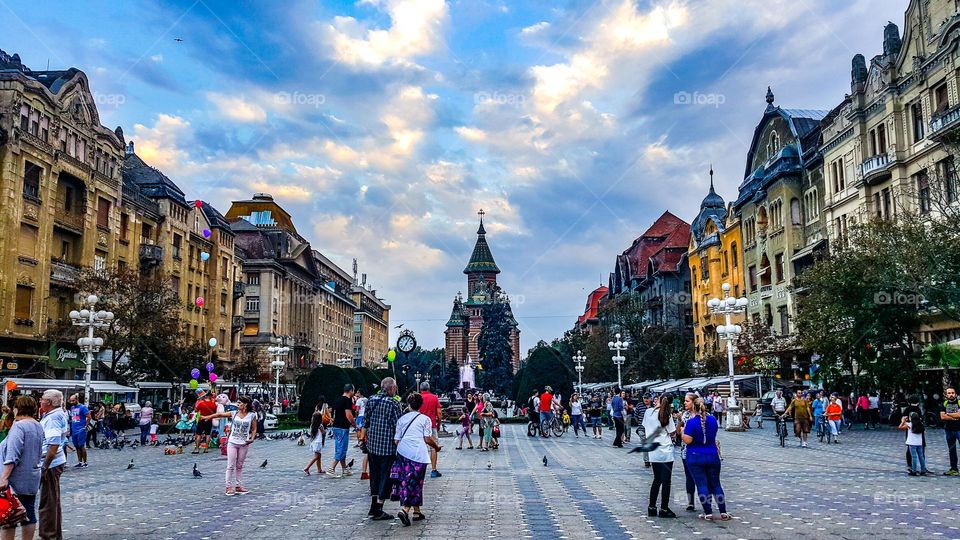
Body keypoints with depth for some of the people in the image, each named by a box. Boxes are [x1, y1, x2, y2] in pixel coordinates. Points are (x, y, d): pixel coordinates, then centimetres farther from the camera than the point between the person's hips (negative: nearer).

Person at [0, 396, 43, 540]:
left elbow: (12, 456, -22)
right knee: (29, 513, 10)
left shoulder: (19, 426, -14)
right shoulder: (38, 427, 11)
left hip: (16, 479, -8)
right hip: (32, 479, 8)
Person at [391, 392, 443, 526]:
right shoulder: (425, 419, 4)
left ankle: (417, 511, 19)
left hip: (402, 452, 4)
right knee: (415, 482, 0)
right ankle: (405, 510, -17)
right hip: (418, 454, -4)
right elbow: (427, 439, -2)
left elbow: (396, 440, 12)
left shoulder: (402, 418, 14)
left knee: (407, 481, 13)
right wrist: (437, 447, 15)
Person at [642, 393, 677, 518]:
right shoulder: (667, 415, -11)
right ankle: (664, 509, 4)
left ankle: (651, 508, 19)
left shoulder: (648, 412, 1)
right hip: (666, 450, -5)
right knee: (666, 481, 3)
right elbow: (672, 432, -10)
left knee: (657, 480, 17)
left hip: (653, 451, 5)